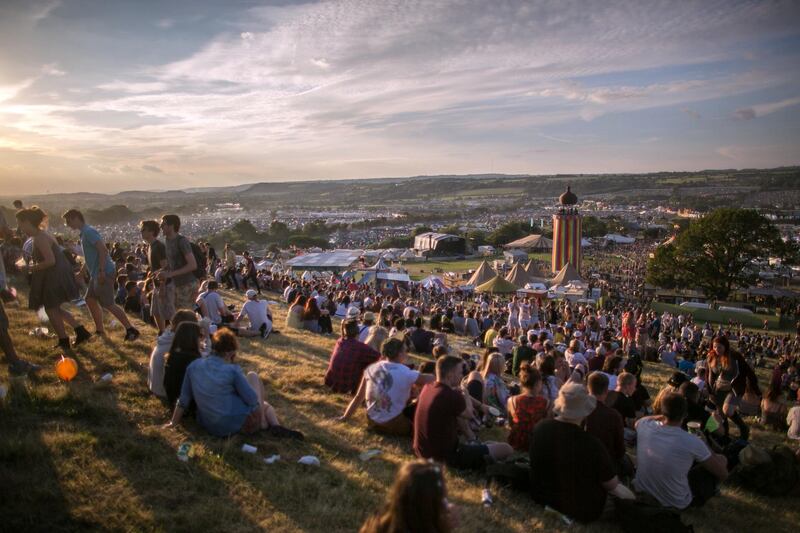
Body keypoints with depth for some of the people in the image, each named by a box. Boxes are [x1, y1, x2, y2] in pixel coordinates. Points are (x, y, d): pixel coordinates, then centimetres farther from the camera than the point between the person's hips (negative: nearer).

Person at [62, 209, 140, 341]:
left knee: (108, 304, -8)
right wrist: (81, 272, 29)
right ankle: (100, 330, 22)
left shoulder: (88, 232, -14)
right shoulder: (84, 233, 17)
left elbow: (103, 250, -25)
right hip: (96, 274, 10)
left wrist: (101, 271, -26)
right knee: (90, 300, 15)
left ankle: (131, 330, -5)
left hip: (104, 273, -10)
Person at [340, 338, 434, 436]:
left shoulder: (371, 368, -2)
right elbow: (431, 380, -7)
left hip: (372, 422, 6)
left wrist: (345, 417, 15)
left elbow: (358, 397, 5)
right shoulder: (405, 373, -17)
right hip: (393, 425, -6)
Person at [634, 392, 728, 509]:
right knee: (722, 459, 12)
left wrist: (662, 416, 7)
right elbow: (723, 474, -11)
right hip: (676, 503, -4)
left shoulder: (645, 425, -16)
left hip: (642, 492, 4)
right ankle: (709, 490, 35)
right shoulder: (692, 442, -28)